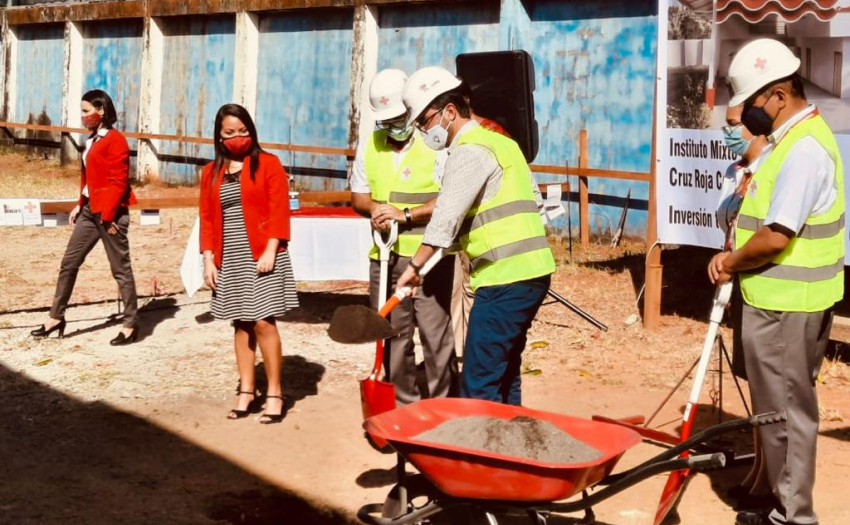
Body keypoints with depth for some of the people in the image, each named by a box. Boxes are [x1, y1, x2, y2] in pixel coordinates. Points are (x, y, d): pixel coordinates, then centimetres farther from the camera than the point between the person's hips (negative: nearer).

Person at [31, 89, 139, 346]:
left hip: (110, 212, -9)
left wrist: (107, 215, -19)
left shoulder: (115, 140, -12)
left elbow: (118, 182, -17)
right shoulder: (92, 140, 16)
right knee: (69, 263, 9)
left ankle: (130, 325, 5)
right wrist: (80, 205, 13)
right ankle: (57, 317, 17)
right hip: (90, 210, 9)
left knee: (120, 268, -2)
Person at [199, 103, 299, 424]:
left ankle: (274, 395, -1)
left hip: (261, 256, -4)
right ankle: (247, 392, 15)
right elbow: (207, 218, 12)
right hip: (229, 260, 4)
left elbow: (279, 211, -7)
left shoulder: (267, 164, -1)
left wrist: (270, 250, -15)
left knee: (263, 322, -9)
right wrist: (208, 259, 3)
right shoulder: (211, 172, 12)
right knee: (241, 324, 8)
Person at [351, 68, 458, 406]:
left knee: (435, 333, -6)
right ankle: (403, 406, 21)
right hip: (384, 256, 6)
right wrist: (375, 208, -6)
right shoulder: (370, 146, 12)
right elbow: (358, 196, 17)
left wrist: (406, 214, -19)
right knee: (393, 334, 10)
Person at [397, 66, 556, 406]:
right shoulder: (499, 141, 19)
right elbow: (535, 199, 22)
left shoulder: (468, 151, -11)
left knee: (479, 384, -8)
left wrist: (414, 266, -11)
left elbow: (445, 219, -16)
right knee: (504, 373, 17)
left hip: (505, 279, -10)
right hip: (533, 271, 10)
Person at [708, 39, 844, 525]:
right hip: (787, 298, 10)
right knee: (787, 408, 17)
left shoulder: (802, 149, -21)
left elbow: (775, 237, -26)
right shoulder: (795, 137, 12)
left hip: (784, 304, -10)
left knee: (784, 412, 0)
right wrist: (737, 258, 5)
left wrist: (732, 261, -9)